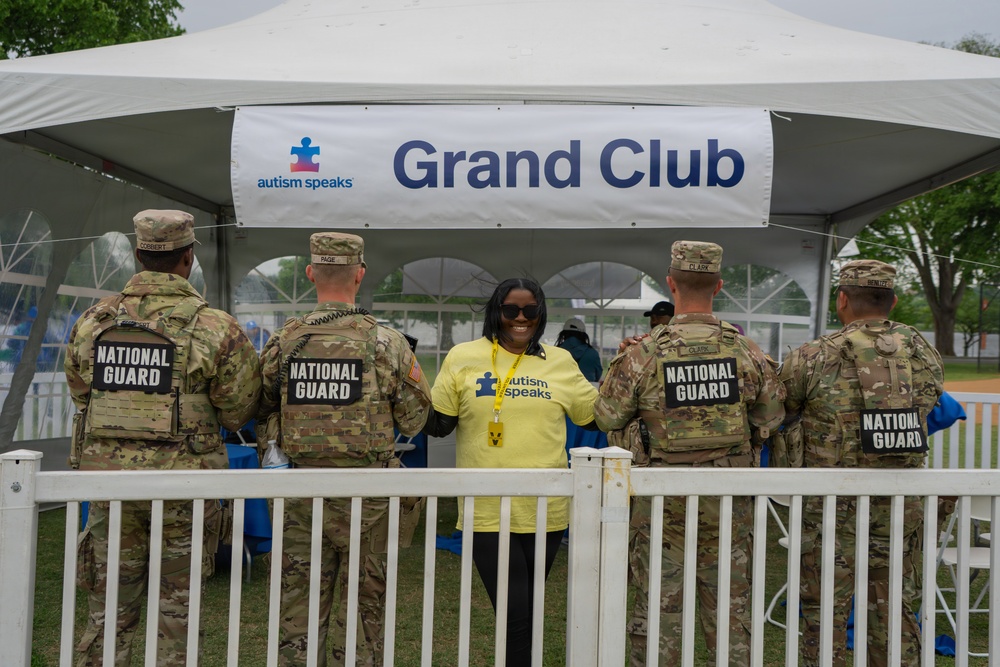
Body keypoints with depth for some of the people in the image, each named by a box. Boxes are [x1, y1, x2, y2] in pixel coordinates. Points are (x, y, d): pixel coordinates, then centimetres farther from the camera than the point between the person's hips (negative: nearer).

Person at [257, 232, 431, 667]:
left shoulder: (282, 343, -2)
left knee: (298, 606, 13)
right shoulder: (387, 344, -9)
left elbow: (260, 414, 6)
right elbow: (415, 419, -3)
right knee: (363, 606, 12)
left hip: (299, 496, 2)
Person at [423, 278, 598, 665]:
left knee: (529, 614, 16)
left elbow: (598, 415, 12)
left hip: (546, 510, 3)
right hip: (488, 512, -2)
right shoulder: (463, 358, 1)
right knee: (515, 618, -5)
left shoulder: (561, 362, 7)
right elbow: (437, 424, 3)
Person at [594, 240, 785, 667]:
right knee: (730, 606, 14)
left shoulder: (642, 355, -13)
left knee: (658, 606, 9)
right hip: (727, 502, 2)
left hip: (663, 501, -2)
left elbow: (607, 418, -4)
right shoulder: (747, 353, -5)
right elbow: (771, 419, 5)